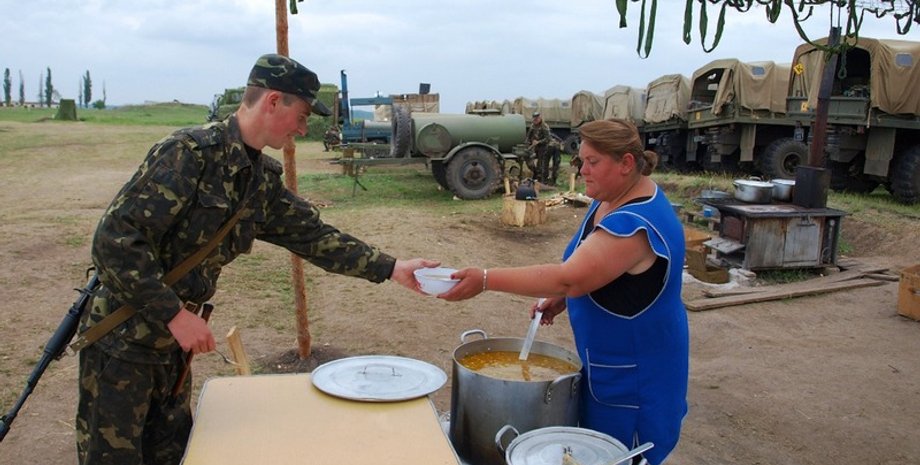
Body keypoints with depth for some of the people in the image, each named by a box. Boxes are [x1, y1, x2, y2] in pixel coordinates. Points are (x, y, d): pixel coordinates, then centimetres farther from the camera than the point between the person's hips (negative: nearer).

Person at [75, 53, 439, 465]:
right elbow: (115, 238, -25)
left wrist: (391, 268, 4)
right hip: (121, 339, -8)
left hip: (171, 339, 8)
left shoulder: (263, 179, 4)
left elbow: (312, 234, 9)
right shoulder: (192, 152, -22)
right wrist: (175, 314, -24)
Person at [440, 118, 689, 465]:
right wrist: (561, 298, 1)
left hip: (634, 368, -9)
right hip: (606, 357, 9)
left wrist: (486, 280, -34)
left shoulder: (635, 224, -29)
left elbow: (568, 277, -34)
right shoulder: (611, 200, 3)